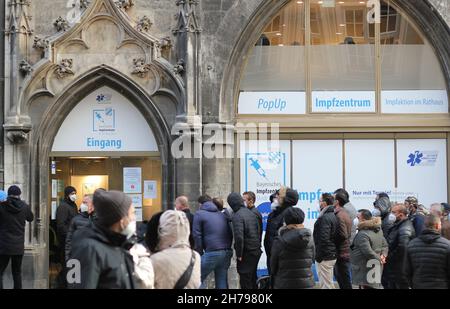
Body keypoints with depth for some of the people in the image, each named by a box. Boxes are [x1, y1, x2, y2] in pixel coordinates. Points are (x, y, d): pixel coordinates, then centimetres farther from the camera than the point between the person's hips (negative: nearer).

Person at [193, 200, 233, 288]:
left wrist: (200, 253, 3)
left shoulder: (199, 214, 5)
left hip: (212, 253, -6)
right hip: (227, 253, 6)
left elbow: (197, 236, -2)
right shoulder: (222, 215, 21)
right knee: (222, 282, 9)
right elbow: (230, 234, 20)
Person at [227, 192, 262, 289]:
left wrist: (239, 254, -15)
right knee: (253, 279, 18)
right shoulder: (251, 213, 11)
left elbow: (239, 237, -23)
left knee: (245, 282, -3)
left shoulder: (237, 216, -15)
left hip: (246, 252, -8)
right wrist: (257, 246, 16)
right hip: (256, 251, 8)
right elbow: (258, 232, 14)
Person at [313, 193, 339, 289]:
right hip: (333, 255, 10)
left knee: (325, 285, -3)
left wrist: (318, 256, -17)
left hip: (325, 257, -10)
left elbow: (323, 239, -24)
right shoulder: (334, 216, 12)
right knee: (329, 284, 18)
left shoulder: (325, 218, -19)